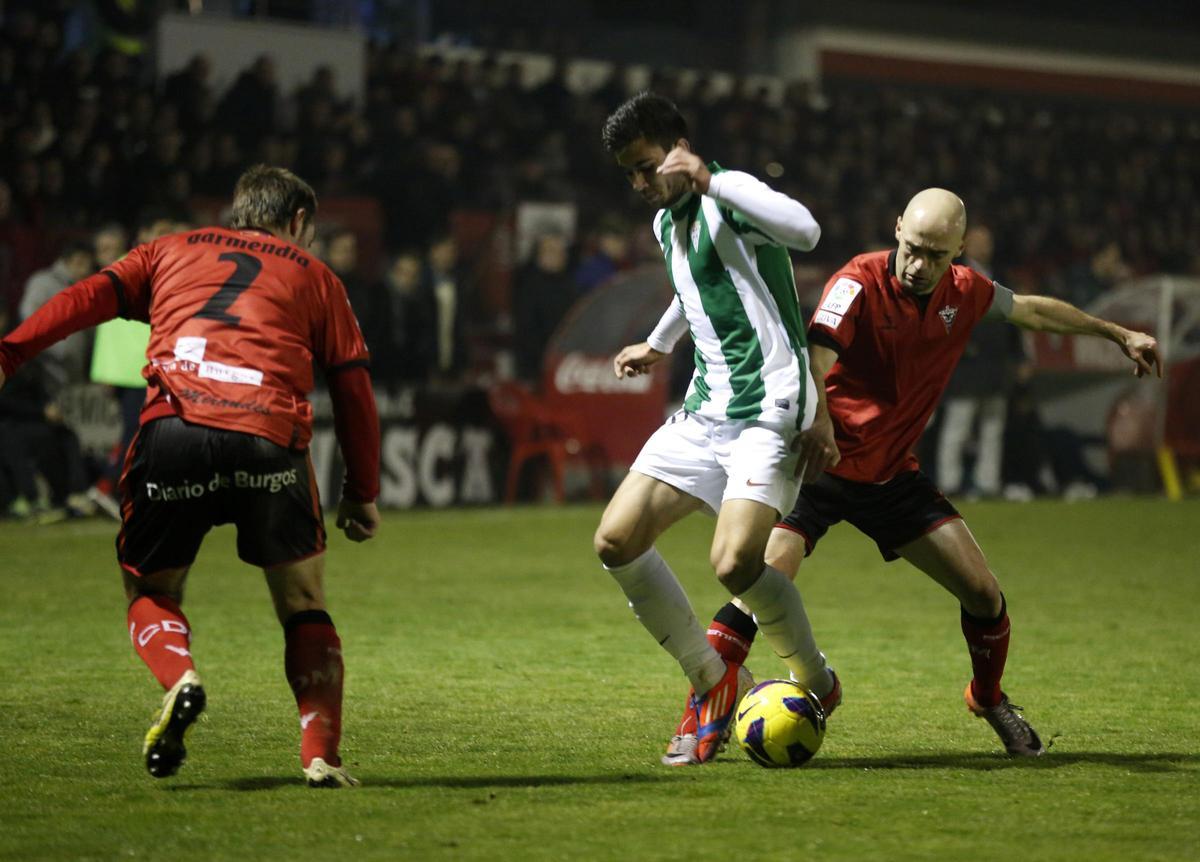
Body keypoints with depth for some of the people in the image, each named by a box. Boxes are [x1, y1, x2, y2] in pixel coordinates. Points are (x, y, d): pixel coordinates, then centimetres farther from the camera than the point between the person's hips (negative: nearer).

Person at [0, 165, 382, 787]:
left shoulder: (173, 250, 27)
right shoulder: (313, 275, 26)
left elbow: (91, 298, 10)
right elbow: (353, 388, 21)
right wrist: (362, 494, 25)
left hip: (174, 427, 0)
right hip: (269, 436, 0)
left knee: (149, 590, 17)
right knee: (304, 603, 15)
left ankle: (179, 678, -13)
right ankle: (321, 754, 3)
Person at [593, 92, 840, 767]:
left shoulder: (728, 197, -11)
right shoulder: (666, 223, 16)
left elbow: (805, 231, -33)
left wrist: (708, 180, -31)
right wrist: (659, 345, 48)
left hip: (770, 410, -9)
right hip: (705, 411, 9)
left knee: (735, 563, -23)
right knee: (617, 541, -3)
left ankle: (816, 681, 4)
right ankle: (716, 683, 10)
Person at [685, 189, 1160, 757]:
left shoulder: (964, 293, -1)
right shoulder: (858, 284, -19)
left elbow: (1033, 310, 20)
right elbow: (815, 363, -33)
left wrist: (1117, 334, 30)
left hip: (892, 475, 5)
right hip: (824, 468, -5)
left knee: (983, 593, 1)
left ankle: (988, 697, 31)